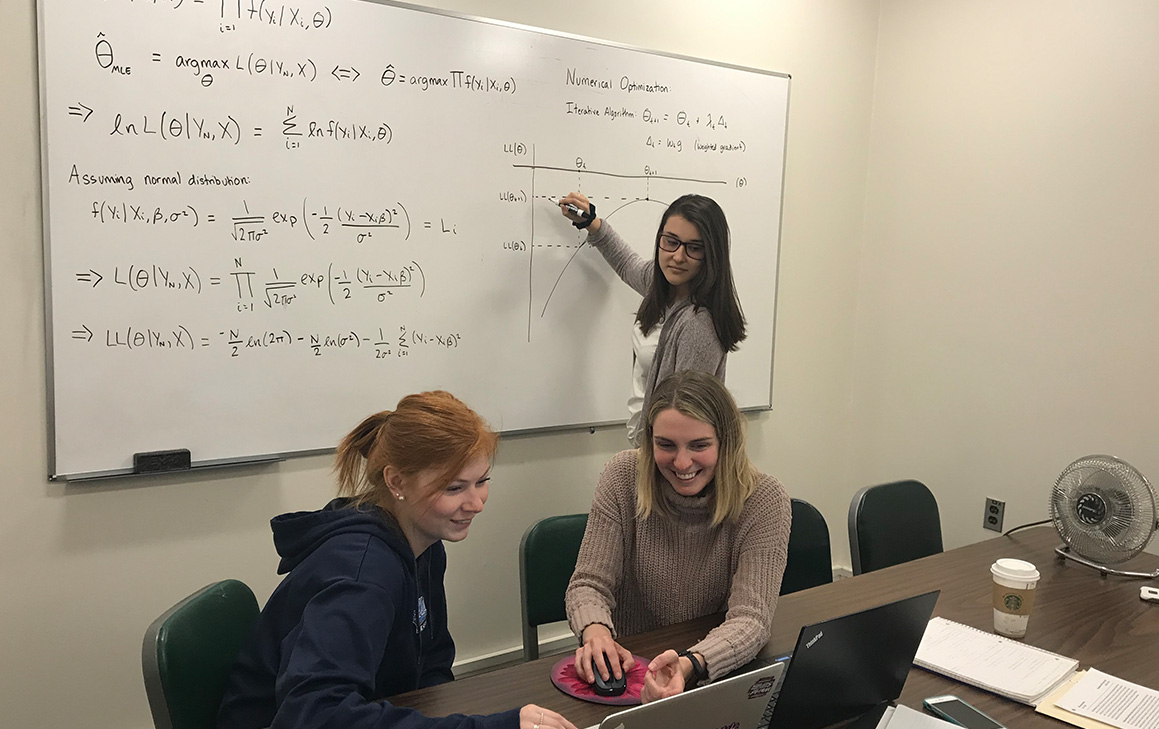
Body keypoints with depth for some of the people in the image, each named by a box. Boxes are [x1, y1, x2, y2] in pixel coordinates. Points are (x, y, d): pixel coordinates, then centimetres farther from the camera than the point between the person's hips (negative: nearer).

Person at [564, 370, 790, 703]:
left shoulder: (764, 501, -13)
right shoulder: (623, 476, -9)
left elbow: (751, 617, -19)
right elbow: (589, 583, -7)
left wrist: (690, 664, -39)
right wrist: (596, 631, -30)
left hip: (719, 672, -2)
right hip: (629, 662, 3)